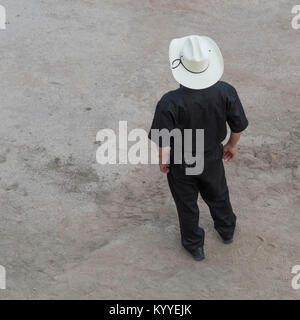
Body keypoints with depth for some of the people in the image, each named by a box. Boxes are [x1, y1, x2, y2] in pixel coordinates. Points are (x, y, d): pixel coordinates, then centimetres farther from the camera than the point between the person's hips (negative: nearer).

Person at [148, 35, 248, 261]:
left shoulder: (170, 103, -35)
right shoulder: (225, 92, -25)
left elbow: (163, 141, -25)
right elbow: (239, 125, -10)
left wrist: (163, 160, -3)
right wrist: (232, 145, 11)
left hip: (180, 164, -3)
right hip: (212, 157, 3)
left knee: (187, 204, 23)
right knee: (218, 195, 31)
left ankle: (194, 245, 47)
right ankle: (227, 231, 58)